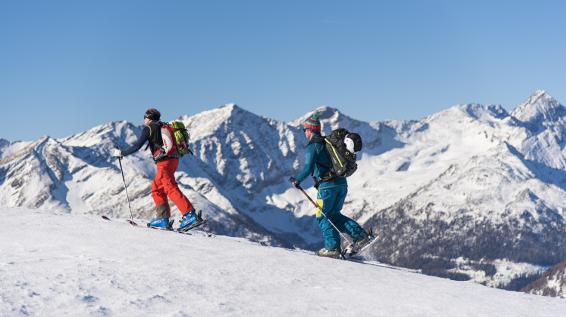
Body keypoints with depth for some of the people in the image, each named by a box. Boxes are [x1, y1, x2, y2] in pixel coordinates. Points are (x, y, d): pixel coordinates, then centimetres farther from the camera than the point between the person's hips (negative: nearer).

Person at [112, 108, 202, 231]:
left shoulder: (148, 128, -1)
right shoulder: (163, 127, 22)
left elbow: (137, 146, -4)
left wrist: (122, 153, 7)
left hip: (164, 162, -9)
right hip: (173, 160, 9)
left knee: (171, 189, -14)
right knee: (157, 188, 15)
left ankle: (191, 215, -25)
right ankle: (163, 218, 10)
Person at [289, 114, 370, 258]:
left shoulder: (311, 147, -8)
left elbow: (308, 168, -20)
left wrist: (297, 180, -3)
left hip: (328, 185, -7)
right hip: (342, 183, 7)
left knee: (322, 216, 7)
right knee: (333, 215, 18)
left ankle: (333, 247, 0)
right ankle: (360, 235, 5)